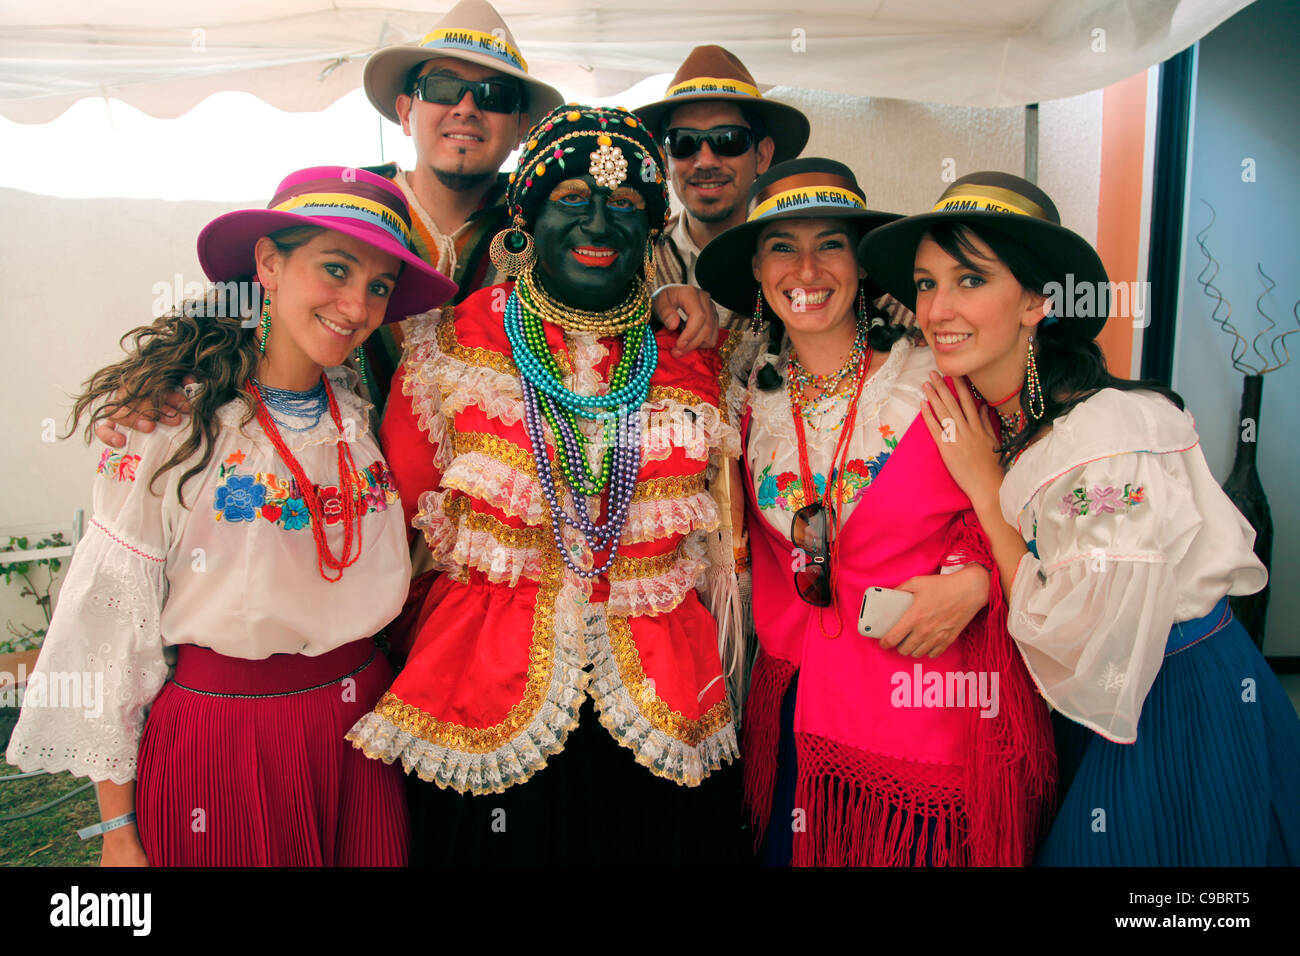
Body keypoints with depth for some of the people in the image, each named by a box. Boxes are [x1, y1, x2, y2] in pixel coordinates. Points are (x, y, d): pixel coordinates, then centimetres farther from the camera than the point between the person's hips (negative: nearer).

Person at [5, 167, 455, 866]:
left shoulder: (362, 416, 0)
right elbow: (111, 626, -10)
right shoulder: (169, 422, -14)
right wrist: (119, 824, -6)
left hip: (359, 730, 5)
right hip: (219, 742, -4)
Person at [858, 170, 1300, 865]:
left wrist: (985, 490, -24)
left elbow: (1080, 651, -25)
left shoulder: (1113, 443, -30)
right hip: (1094, 716, 7)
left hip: (1184, 725, -6)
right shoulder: (985, 416, -6)